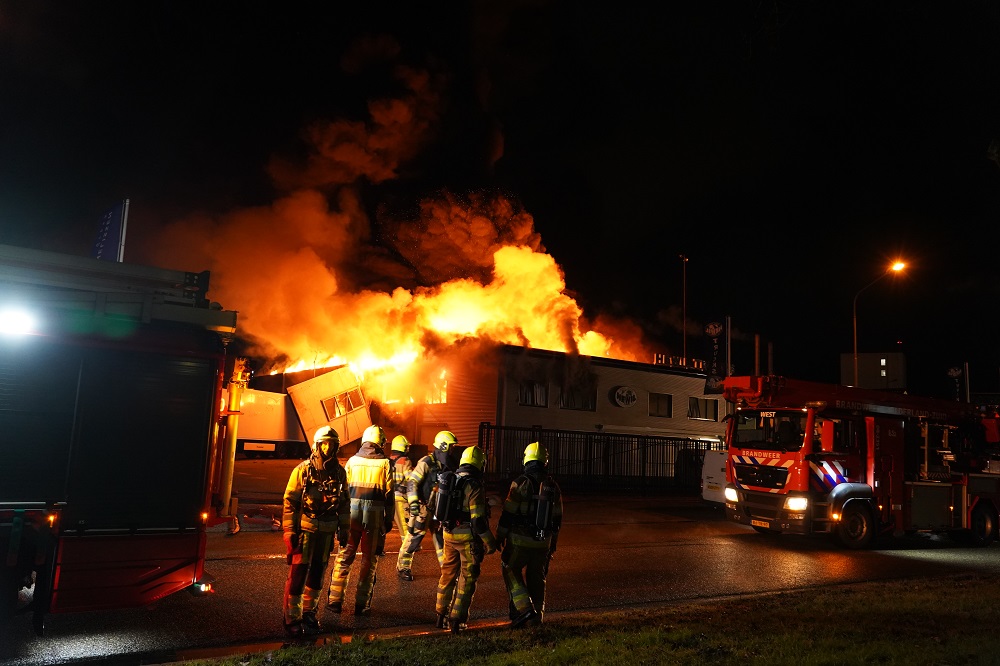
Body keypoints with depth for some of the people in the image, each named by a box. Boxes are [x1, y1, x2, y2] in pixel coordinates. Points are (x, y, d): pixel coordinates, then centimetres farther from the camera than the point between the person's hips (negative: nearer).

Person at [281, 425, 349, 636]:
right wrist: (289, 531, -12)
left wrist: (344, 529, 11)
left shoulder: (339, 473, 4)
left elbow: (344, 503, 13)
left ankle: (309, 614, 27)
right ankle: (292, 619, 9)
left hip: (327, 531, 4)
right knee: (298, 573, -3)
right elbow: (289, 502, -8)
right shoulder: (302, 470, -9)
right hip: (305, 529, -4)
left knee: (317, 574, 13)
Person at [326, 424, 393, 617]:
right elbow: (389, 494, -3)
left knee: (344, 557, 11)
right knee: (369, 559, 8)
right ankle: (362, 604, 11)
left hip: (352, 511, 2)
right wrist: (388, 519, 4)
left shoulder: (352, 460, 4)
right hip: (375, 514, -1)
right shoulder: (385, 463, -2)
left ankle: (335, 601, 14)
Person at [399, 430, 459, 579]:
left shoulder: (447, 464, 8)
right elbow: (412, 482, -18)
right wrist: (413, 503, -25)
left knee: (441, 539, 10)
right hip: (423, 507, -7)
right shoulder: (427, 462, -15)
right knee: (414, 537, 1)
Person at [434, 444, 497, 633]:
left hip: (449, 534, 7)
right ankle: (456, 620, 9)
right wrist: (490, 542, -12)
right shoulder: (474, 486, -17)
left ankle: (441, 615, 29)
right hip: (468, 537, -7)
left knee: (448, 574, 20)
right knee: (467, 579, 6)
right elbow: (478, 520, -20)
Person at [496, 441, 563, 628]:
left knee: (511, 570, 10)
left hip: (520, 539, -5)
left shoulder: (521, 483, -13)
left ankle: (524, 608, -3)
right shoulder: (553, 486, 4)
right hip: (542, 542, 5)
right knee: (537, 576, 16)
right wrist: (553, 542, 21)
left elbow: (508, 514, -12)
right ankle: (537, 615, 22)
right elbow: (557, 518, 11)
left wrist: (500, 536, -1)